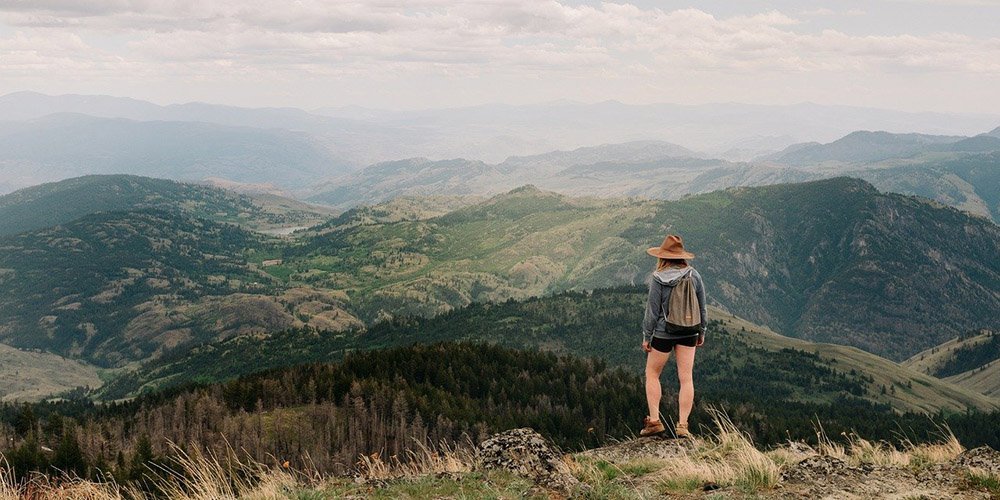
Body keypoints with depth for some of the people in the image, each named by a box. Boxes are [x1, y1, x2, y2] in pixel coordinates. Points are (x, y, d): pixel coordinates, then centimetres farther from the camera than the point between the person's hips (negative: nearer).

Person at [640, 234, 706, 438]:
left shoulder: (659, 279, -14)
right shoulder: (694, 275, -3)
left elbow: (652, 310, -10)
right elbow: (702, 307, 5)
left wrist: (646, 336, -1)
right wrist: (701, 331, 18)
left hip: (663, 333, -3)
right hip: (688, 333, 3)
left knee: (652, 374, 14)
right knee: (686, 378, 6)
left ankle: (654, 420, 9)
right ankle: (682, 425, 5)